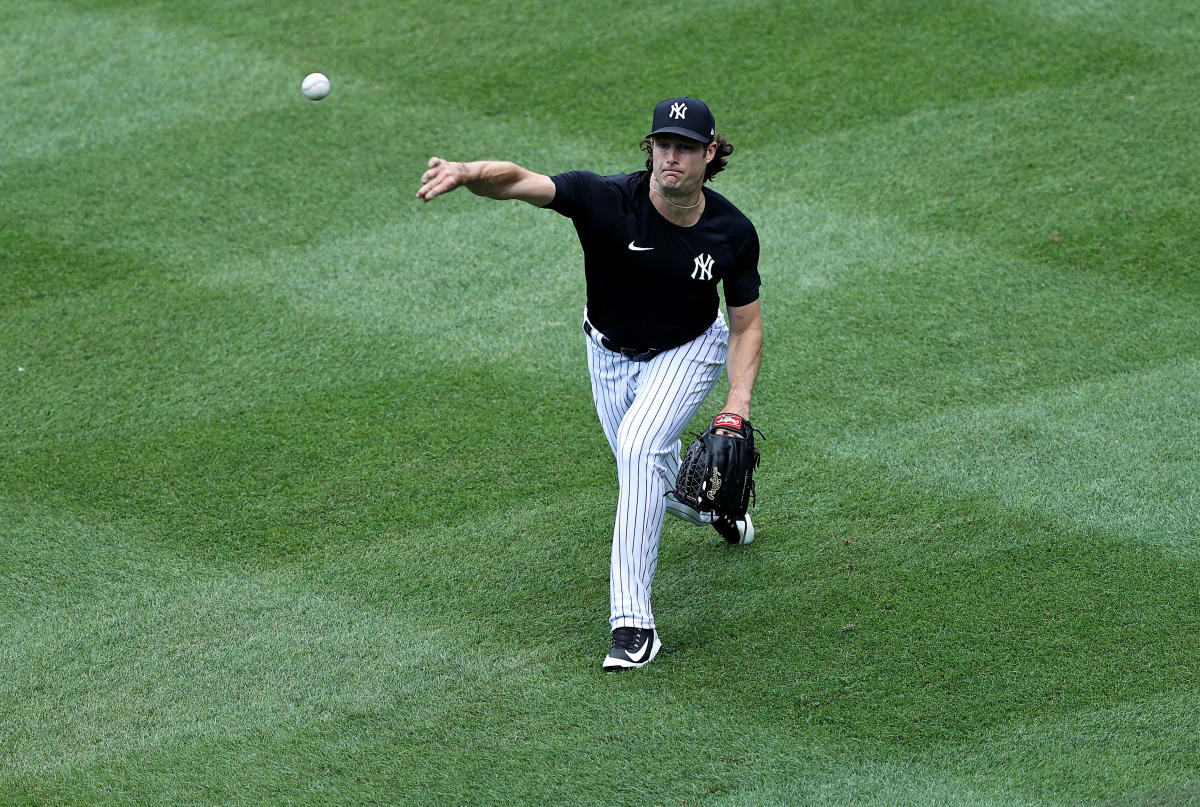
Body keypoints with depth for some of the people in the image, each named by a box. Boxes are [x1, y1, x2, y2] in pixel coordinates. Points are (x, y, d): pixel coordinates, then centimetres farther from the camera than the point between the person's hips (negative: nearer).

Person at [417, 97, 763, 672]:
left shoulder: (732, 233, -23)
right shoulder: (609, 200, -31)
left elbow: (746, 324, -10)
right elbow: (518, 181, -46)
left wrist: (738, 400, -25)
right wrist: (468, 172, -68)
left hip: (688, 351, -2)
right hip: (611, 353, 2)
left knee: (640, 447, -27)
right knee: (649, 475, 16)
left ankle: (632, 620, -26)